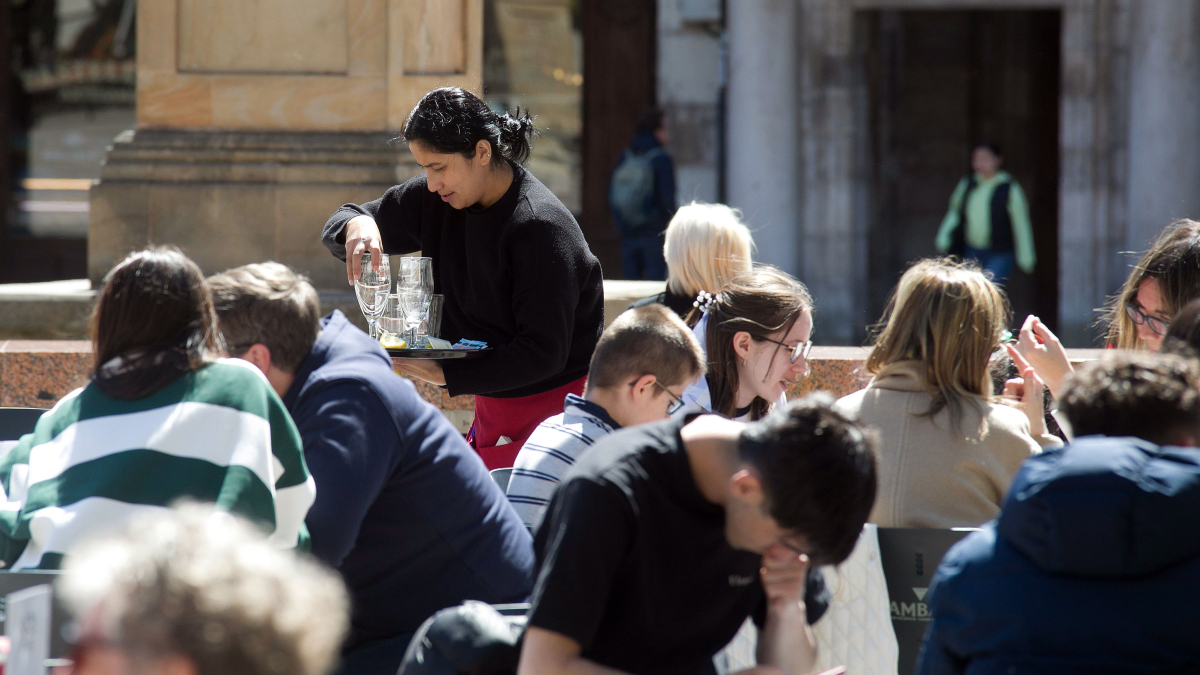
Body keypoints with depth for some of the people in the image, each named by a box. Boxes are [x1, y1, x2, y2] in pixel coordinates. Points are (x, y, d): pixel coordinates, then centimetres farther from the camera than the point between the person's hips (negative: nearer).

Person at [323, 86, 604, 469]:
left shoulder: (541, 225, -20)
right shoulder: (434, 200, 2)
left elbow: (544, 352, -22)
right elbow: (336, 232, 12)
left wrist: (446, 374, -26)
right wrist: (355, 225, -14)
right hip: (493, 408, 7)